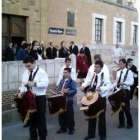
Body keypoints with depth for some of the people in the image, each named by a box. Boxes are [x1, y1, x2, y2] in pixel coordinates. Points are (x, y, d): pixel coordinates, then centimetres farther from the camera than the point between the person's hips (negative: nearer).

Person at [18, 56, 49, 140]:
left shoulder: (41, 72, -12)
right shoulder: (26, 72, 8)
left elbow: (45, 83, -22)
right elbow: (23, 83, 15)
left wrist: (35, 84, -32)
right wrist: (21, 91, -3)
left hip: (40, 98, -6)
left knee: (41, 118, 4)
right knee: (31, 117, 16)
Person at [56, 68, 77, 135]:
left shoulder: (72, 81, -8)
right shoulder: (61, 81, 12)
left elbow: (74, 91, -16)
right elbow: (58, 89, 13)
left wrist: (67, 91, -25)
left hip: (68, 101, -6)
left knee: (69, 115, 1)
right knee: (61, 115, 12)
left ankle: (71, 129, 13)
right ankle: (63, 128, 25)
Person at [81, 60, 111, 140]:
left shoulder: (105, 75, -10)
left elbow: (109, 86, -19)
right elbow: (89, 84, 12)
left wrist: (101, 88, -33)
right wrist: (84, 87, -6)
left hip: (101, 98, -5)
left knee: (101, 117, 7)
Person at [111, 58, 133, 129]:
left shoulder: (129, 72, -7)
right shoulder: (118, 72, 10)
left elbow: (131, 82, -17)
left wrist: (124, 83, -33)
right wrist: (111, 88, 1)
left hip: (125, 91, -6)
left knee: (126, 108, -2)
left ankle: (130, 123, 17)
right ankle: (121, 123, 25)